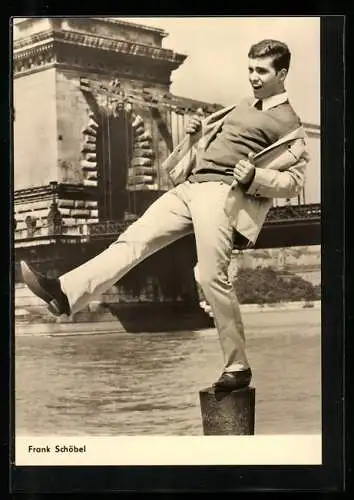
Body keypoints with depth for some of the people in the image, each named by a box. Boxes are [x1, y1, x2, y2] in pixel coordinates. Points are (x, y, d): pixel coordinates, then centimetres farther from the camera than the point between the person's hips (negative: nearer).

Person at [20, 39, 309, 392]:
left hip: (222, 192, -8)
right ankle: (66, 293, -14)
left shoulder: (288, 123, 1)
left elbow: (294, 182, -4)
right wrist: (197, 132, 15)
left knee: (212, 277, -14)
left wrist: (254, 176, -21)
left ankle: (237, 367, -3)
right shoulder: (243, 106, 24)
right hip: (190, 186, 8)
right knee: (133, 239, -5)